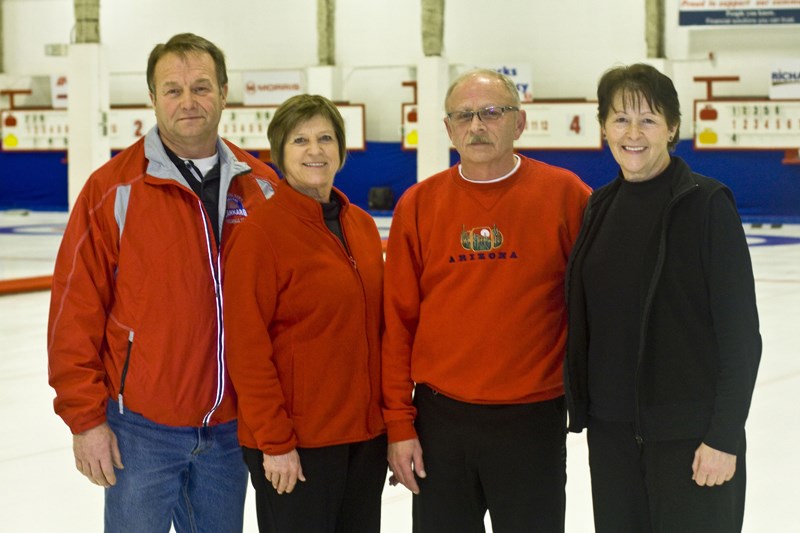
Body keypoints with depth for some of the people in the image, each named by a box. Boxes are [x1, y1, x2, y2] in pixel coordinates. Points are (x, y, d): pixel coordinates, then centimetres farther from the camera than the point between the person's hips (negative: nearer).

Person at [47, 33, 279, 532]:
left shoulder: (261, 187, 3)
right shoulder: (114, 188, -8)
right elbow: (76, 311, -8)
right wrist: (85, 418, -9)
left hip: (232, 427, 4)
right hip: (142, 429, -3)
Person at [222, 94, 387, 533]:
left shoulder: (362, 225, 8)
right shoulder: (260, 232, -12)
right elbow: (246, 347, -14)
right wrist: (274, 441, -15)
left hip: (366, 433, 6)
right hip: (296, 443, -6)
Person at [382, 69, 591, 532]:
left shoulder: (565, 194, -5)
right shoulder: (419, 204, 2)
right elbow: (398, 321, 3)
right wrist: (399, 423, 1)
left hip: (533, 419, -2)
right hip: (439, 417, 2)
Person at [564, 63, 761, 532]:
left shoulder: (706, 203, -10)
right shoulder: (601, 207, 8)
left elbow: (740, 330, -11)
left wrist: (725, 436, -14)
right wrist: (582, 409, 11)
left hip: (690, 432, -5)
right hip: (612, 428, 6)